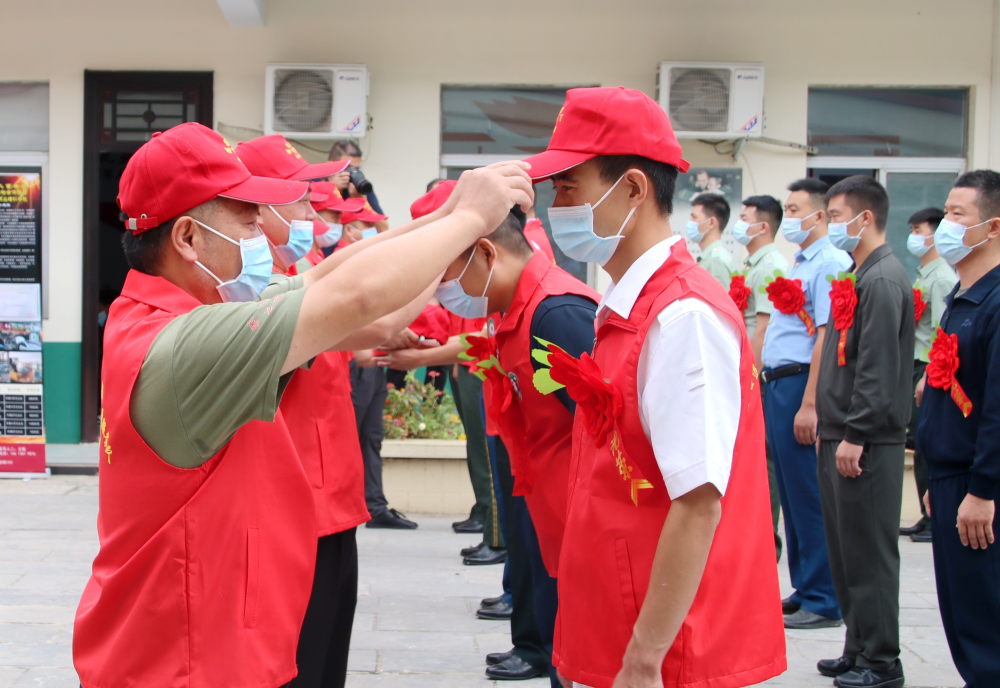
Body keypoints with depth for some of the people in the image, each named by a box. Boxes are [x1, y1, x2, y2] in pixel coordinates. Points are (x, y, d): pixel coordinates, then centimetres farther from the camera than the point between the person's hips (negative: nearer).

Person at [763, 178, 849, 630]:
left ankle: (823, 601, 3)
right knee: (790, 492, 13)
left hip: (801, 384, -10)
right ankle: (803, 590, 21)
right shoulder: (798, 265, 18)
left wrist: (809, 405, -24)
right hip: (777, 384, 10)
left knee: (809, 496, -5)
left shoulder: (830, 264, -12)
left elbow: (827, 337, -19)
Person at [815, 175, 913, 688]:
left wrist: (855, 435, -20)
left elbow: (879, 368, -20)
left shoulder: (884, 280, -14)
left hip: (868, 442, -10)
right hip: (842, 437, 10)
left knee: (869, 552, -3)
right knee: (846, 550, 14)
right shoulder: (859, 276, 17)